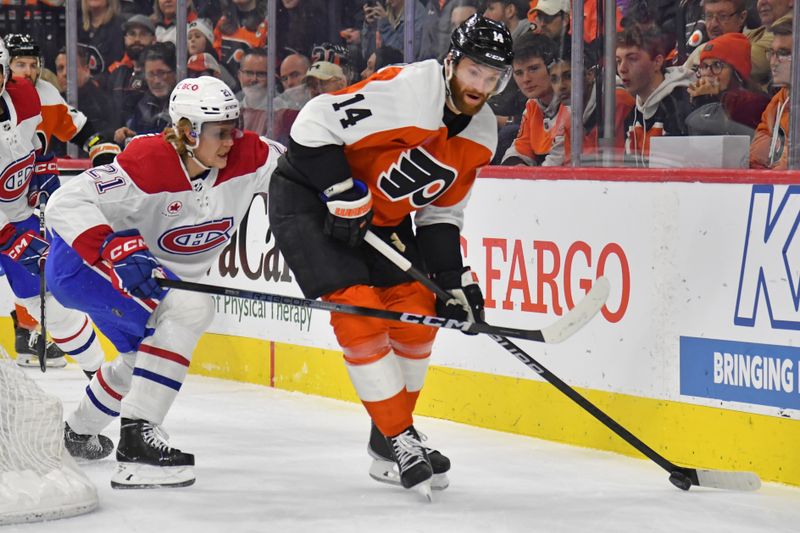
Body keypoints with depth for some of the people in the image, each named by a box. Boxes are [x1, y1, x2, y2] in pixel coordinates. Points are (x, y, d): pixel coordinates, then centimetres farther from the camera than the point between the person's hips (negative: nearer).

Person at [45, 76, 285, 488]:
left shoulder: (245, 157, -13)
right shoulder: (149, 162, -32)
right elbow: (66, 203, -36)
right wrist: (115, 252, -48)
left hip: (147, 268, 9)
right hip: (82, 258, -9)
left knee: (145, 356, 28)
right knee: (190, 307, -29)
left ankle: (74, 433, 53)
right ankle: (136, 438, -31)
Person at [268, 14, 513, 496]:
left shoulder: (481, 135, -2)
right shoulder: (405, 89, -28)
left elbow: (441, 213, 7)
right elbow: (316, 123, -27)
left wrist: (454, 277, -5)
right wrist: (344, 197, -26)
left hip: (381, 217, 8)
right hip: (310, 196, -8)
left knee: (418, 310, 1)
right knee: (360, 312, -18)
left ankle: (388, 446, 14)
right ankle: (402, 441, -9)